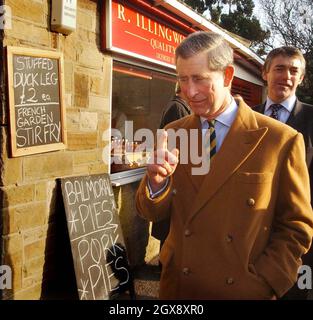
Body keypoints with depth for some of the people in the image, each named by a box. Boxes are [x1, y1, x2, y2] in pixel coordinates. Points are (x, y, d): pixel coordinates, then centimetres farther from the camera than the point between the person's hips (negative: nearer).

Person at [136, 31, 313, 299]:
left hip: (245, 292, -3)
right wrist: (157, 180, -20)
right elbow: (151, 213, 0)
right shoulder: (171, 134, -2)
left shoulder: (281, 140, -12)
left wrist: (262, 283, -14)